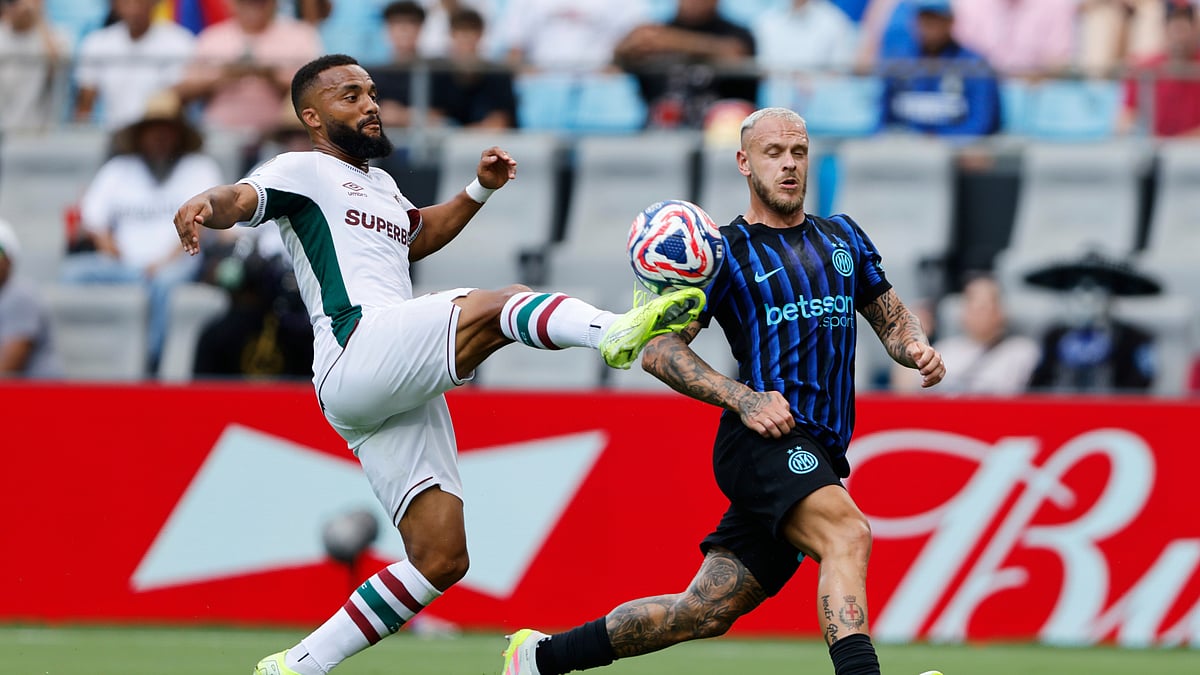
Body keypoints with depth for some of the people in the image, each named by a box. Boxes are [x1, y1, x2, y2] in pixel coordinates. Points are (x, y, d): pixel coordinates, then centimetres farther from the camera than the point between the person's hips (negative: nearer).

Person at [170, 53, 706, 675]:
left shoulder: (380, 184, 32)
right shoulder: (303, 171, 6)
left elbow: (416, 236, 52)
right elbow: (242, 198, -14)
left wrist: (480, 189, 39)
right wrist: (206, 205, -37)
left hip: (405, 393, 9)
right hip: (357, 351, -9)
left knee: (440, 558, 1)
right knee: (495, 307, -29)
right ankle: (618, 331, -57)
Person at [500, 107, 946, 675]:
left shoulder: (843, 238, 20)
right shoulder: (724, 251, 4)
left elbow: (891, 319, 28)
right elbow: (657, 350, 0)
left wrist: (917, 348, 2)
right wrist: (742, 398, -15)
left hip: (819, 456, 5)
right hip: (763, 437, -5)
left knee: (706, 612, 4)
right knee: (848, 532, -33)